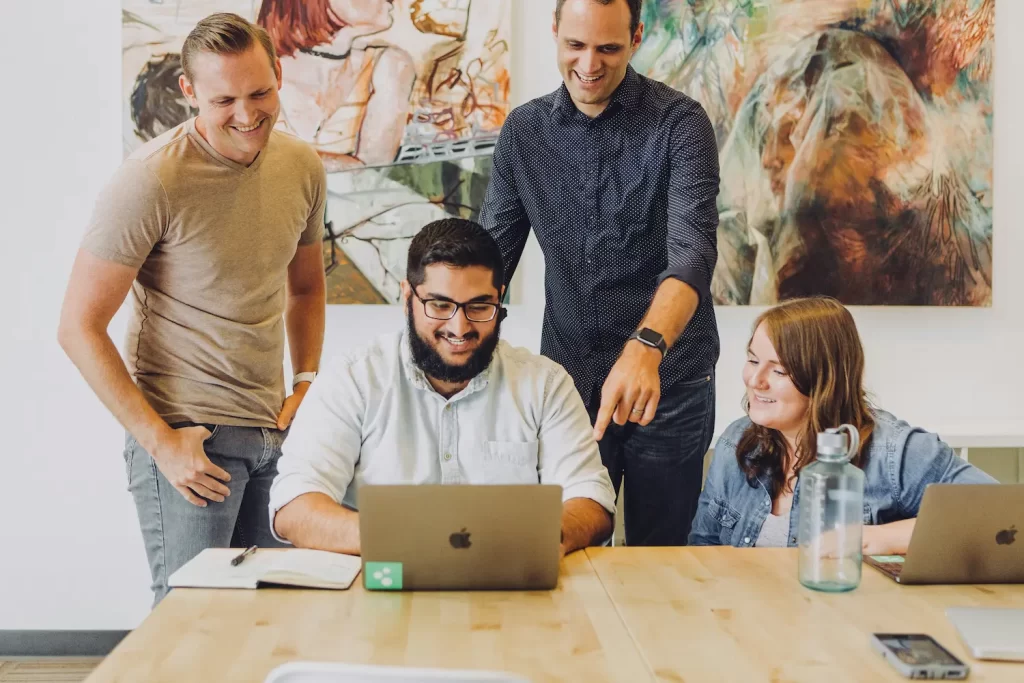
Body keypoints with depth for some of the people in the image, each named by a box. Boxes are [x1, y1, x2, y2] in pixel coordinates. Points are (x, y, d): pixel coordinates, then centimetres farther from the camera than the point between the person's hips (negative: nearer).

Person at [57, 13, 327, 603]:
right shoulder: (152, 182, -14)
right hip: (185, 433, -5)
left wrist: (307, 385, 8)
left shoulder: (303, 167, 4)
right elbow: (80, 327, -11)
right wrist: (161, 441, -14)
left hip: (275, 431, 6)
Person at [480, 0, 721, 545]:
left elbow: (692, 251, -22)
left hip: (668, 382, -3)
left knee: (659, 557, 10)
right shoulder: (523, 131, 3)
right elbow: (491, 255, 5)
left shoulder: (679, 124, -10)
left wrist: (645, 348, -40)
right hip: (566, 377, 3)